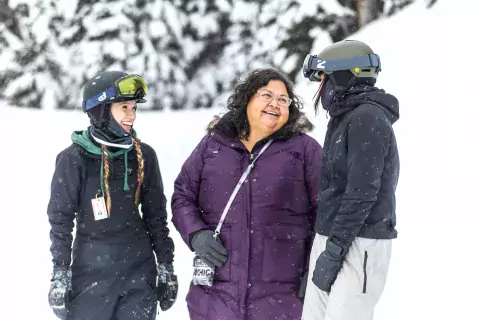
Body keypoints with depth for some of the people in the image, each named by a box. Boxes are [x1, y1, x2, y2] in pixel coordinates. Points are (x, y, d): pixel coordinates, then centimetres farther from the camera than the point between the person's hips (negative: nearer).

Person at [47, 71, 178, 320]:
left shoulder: (143, 155, 3)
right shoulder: (74, 159, -7)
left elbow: (156, 215, 10)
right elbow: (60, 220, -3)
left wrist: (166, 268, 9)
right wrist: (60, 276, -5)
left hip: (139, 269, 3)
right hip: (92, 270, -3)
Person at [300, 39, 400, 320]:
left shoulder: (367, 119, -13)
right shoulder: (346, 118, 18)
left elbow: (362, 193, -20)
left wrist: (333, 252, -19)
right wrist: (326, 247, 18)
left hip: (359, 246, -9)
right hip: (331, 239, 10)